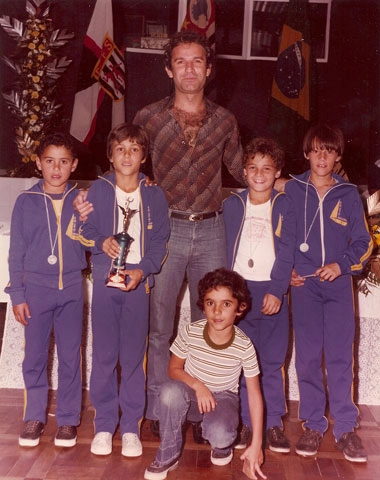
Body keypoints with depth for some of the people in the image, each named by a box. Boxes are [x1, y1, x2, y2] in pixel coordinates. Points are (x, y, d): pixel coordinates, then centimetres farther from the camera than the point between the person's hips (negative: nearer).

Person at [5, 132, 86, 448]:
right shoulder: (26, 201, 0)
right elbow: (17, 251, 2)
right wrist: (17, 295, 0)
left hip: (71, 287, 1)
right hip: (37, 288, 0)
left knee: (70, 356, 5)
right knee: (35, 356, 6)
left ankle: (68, 419, 18)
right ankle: (35, 417, 21)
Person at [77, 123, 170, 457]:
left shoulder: (154, 195, 5)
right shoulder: (99, 190, 4)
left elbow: (160, 242, 4)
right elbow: (85, 232, 7)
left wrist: (142, 270, -11)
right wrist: (101, 243, -13)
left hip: (138, 282, 0)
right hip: (105, 281, 0)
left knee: (134, 357, 2)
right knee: (104, 355, 3)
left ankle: (131, 427, 14)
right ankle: (104, 426, 15)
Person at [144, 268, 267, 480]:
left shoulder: (244, 346, -21)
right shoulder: (190, 332, -19)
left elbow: (254, 394, -15)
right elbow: (174, 369, -4)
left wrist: (256, 445, -17)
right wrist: (197, 385, -26)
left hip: (224, 397, -1)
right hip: (194, 392, 1)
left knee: (219, 435, -34)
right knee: (170, 390, -35)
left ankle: (222, 446, 8)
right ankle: (167, 456, -13)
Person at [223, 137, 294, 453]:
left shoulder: (284, 205, 3)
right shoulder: (233, 204, 8)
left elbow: (287, 253, -2)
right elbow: (227, 249, 8)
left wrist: (276, 291, -11)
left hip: (272, 291, -1)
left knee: (272, 362, 2)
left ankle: (273, 423, 12)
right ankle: (243, 422, 13)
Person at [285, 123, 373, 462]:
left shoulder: (348, 194, 5)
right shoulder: (293, 190, 4)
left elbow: (363, 242, 7)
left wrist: (341, 265, -9)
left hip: (339, 283, 0)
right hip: (304, 283, 0)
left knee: (340, 356, -1)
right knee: (308, 356, 2)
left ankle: (345, 428, 8)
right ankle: (313, 425, 14)